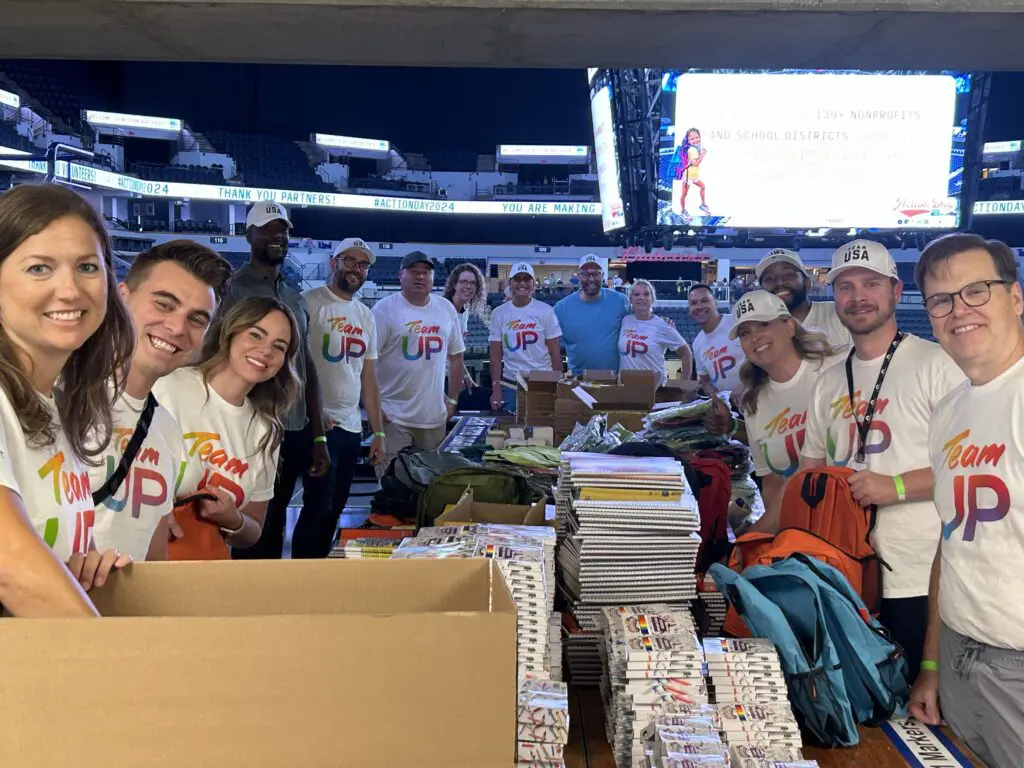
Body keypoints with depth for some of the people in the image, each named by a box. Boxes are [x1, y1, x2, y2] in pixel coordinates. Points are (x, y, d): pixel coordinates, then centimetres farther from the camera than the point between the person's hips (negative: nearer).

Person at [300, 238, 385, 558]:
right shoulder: (310, 303, -6)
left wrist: (378, 432, 13)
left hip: (352, 427, 7)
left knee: (334, 510, 12)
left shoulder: (366, 316, 15)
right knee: (319, 507, -7)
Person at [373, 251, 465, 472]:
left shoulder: (446, 308, 8)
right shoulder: (385, 309, -7)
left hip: (435, 416, 5)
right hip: (393, 416, -4)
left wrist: (452, 399, 12)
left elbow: (456, 356, 16)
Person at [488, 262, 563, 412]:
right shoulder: (499, 313, 4)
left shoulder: (545, 311, 0)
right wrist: (496, 389, -1)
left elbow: (555, 352, 1)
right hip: (510, 385, 1)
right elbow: (496, 355, 5)